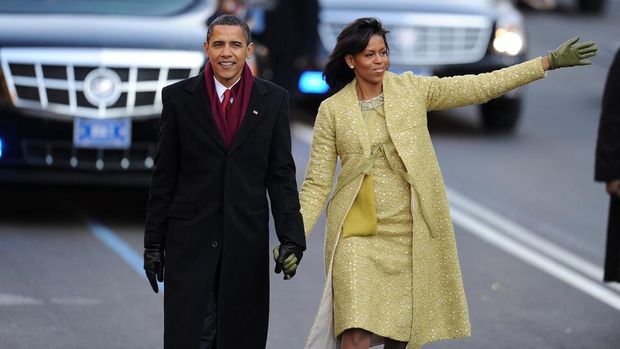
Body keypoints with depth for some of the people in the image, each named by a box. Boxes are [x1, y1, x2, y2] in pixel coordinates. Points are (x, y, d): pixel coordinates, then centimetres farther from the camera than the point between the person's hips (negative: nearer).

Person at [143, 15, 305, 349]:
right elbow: (164, 176, 4)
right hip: (190, 239, -1)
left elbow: (281, 175, 4)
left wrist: (291, 238, -4)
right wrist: (153, 242, 3)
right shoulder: (179, 97, 1)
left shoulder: (273, 100, 3)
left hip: (247, 240, 1)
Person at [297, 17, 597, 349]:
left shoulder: (411, 89, 3)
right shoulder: (332, 110, -1)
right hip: (358, 235, -2)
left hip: (411, 232, 2)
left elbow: (480, 87, 3)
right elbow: (317, 184, 0)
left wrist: (550, 61, 0)